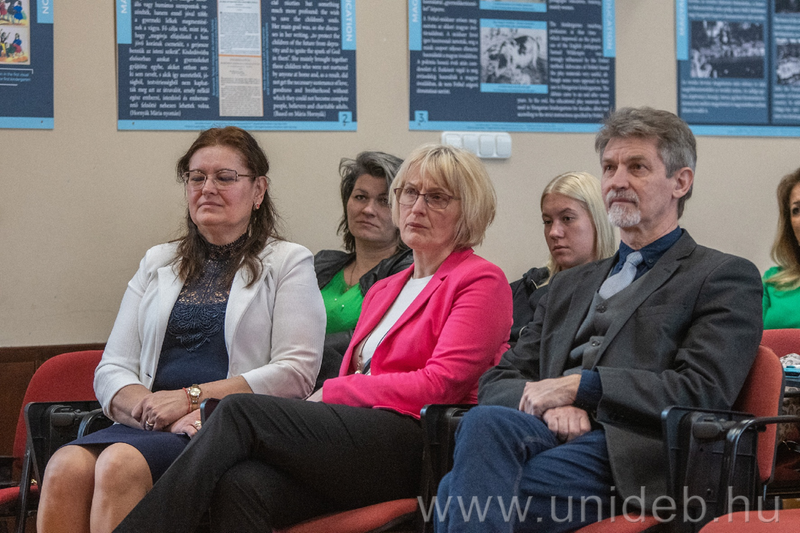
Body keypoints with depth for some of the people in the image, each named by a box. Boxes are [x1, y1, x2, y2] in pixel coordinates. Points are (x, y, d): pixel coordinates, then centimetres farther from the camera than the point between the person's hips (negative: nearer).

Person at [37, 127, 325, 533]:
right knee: (66, 468, -29)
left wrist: (191, 397, -11)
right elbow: (112, 370, 14)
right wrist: (153, 410, -9)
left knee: (120, 464, -33)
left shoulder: (289, 263, 10)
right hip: (149, 424, 4)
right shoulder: (157, 264, 22)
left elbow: (296, 371, -4)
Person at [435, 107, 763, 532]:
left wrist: (580, 386, -10)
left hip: (627, 451, -5)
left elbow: (703, 391, -4)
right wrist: (549, 402, -3)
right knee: (484, 422, -34)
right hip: (553, 433, 5)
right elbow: (497, 380, 22)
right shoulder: (570, 284, 31)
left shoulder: (727, 277, 12)